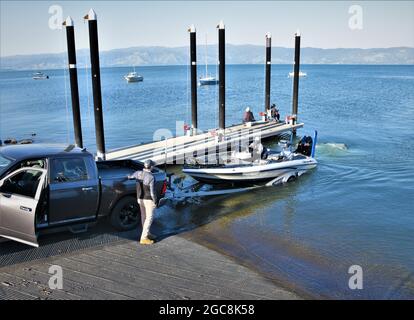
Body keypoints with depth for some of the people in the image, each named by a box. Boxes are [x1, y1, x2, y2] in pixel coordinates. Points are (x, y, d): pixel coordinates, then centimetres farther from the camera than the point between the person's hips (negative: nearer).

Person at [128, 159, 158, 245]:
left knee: (144, 216, 18)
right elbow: (152, 192, -22)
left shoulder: (138, 173, -4)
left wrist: (129, 177, 43)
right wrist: (155, 202, -9)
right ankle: (143, 238, -4)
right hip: (149, 199, -7)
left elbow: (131, 176, 19)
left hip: (140, 198, 8)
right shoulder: (151, 177, -24)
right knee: (149, 218, -2)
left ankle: (147, 234, 32)